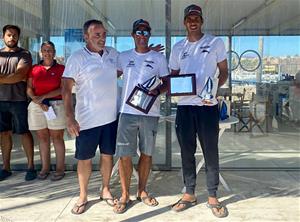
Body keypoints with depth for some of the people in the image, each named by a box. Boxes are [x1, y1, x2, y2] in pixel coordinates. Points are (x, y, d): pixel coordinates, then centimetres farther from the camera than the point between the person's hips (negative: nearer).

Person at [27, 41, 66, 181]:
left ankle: (60, 168, 9)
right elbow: (29, 89, 5)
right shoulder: (34, 69, 10)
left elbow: (63, 89, -6)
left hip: (56, 106, -3)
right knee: (42, 138, 8)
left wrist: (43, 96, -12)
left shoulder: (61, 69, 2)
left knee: (57, 138, 1)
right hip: (36, 106, 3)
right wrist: (38, 102, -11)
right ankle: (45, 168, 17)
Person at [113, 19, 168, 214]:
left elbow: (167, 82, 7)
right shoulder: (123, 57, 10)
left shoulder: (159, 57, 7)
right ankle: (125, 195, 13)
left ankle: (142, 191, 25)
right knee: (125, 155, -2)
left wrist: (158, 90, -13)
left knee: (147, 153, 9)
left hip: (150, 113, 0)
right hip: (127, 111, 0)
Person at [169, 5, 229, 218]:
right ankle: (189, 194, 21)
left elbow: (224, 72, 5)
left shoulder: (215, 42, 3)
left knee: (211, 152, 3)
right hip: (184, 106, 3)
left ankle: (213, 197, 15)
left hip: (208, 105, -3)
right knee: (187, 152, 9)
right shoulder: (178, 47, 11)